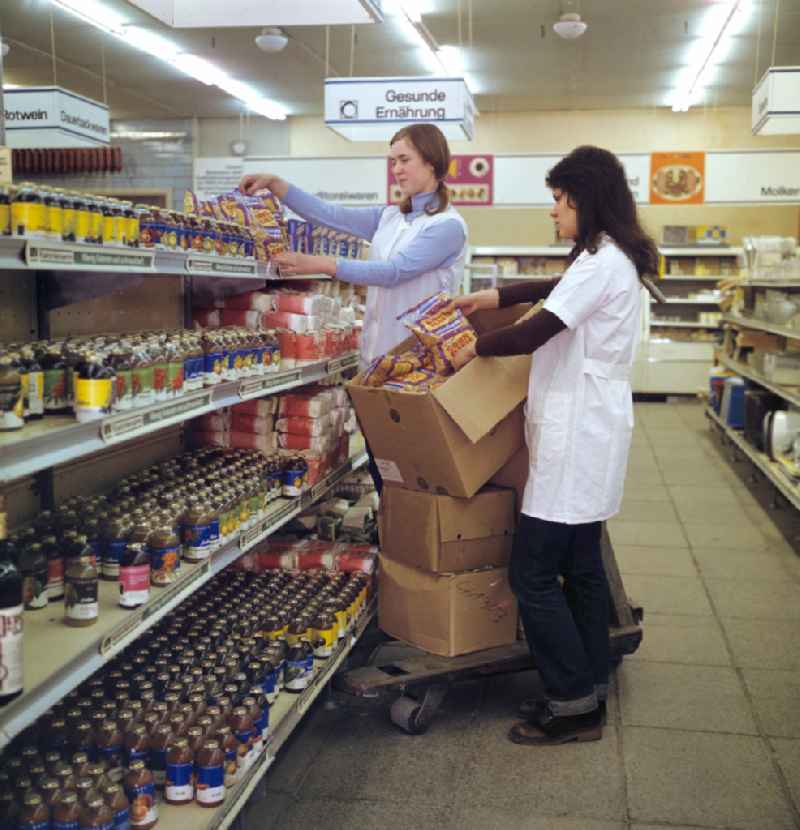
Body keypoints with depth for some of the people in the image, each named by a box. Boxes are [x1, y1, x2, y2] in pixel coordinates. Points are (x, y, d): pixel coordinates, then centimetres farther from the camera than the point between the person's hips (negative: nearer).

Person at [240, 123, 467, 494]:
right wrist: (274, 184, -2)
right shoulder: (389, 217, 13)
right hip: (379, 354, 7)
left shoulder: (447, 225, -10)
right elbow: (329, 214, 8)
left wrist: (317, 264, -24)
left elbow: (393, 271, -20)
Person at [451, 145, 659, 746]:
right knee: (581, 566, 14)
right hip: (585, 432, 11)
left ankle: (574, 706, 4)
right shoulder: (613, 259, 16)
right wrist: (493, 298, 25)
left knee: (532, 573, -6)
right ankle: (591, 690, 23)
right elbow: (557, 290, 33)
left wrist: (475, 347, -2)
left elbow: (532, 335, -18)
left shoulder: (602, 262, -16)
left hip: (578, 436, -11)